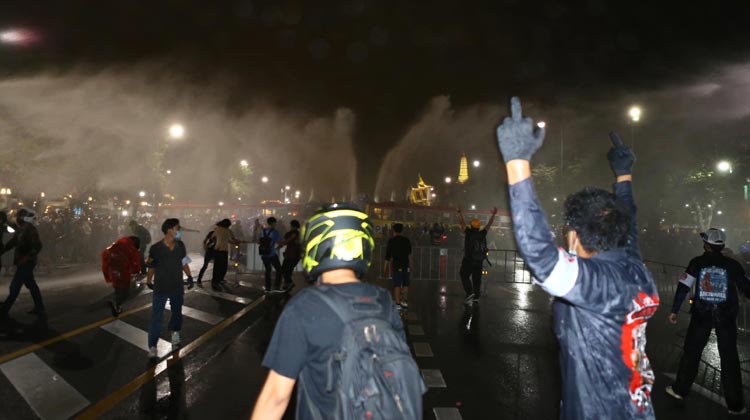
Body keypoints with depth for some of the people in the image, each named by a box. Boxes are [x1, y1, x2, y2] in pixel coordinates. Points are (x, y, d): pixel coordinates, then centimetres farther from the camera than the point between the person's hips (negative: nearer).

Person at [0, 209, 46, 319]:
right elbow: (12, 243, 17)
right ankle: (39, 309, 20)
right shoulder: (21, 229, 13)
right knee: (32, 286, 13)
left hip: (26, 263, -9)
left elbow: (37, 246, -23)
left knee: (15, 287, -6)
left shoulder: (30, 229, -14)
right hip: (24, 263, 9)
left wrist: (27, 257, -31)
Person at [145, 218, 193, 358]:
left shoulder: (181, 246, -6)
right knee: (156, 318, -1)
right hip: (160, 289, -4)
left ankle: (175, 332, 47)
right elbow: (151, 267, -3)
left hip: (177, 288, 4)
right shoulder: (156, 248, -16)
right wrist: (149, 281, 2)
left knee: (177, 313, 21)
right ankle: (152, 346, 8)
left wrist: (189, 277, -1)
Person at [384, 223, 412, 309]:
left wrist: (386, 267, 3)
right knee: (405, 284, 14)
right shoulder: (407, 240, 6)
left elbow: (388, 255, -3)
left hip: (396, 265, -4)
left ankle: (398, 303, -8)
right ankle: (405, 301, 23)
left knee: (397, 285, -4)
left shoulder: (391, 241, -3)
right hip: (406, 265, 4)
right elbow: (409, 253, 15)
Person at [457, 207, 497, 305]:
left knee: (464, 276, 7)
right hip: (479, 261, 4)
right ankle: (476, 297, 9)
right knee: (477, 279, 10)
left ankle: (469, 292, -11)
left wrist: (460, 212, 7)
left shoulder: (469, 233, -6)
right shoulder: (482, 234, 3)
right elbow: (489, 224, 14)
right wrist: (493, 214, 22)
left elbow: (462, 222, -2)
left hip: (469, 260, -4)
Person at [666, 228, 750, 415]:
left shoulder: (697, 262, -4)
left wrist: (674, 311, 0)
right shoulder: (732, 265, -4)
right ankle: (735, 405, 15)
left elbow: (683, 287, -7)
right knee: (729, 358, 9)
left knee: (691, 351, 12)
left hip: (701, 315, 0)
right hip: (726, 316, 0)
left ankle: (680, 390, 22)